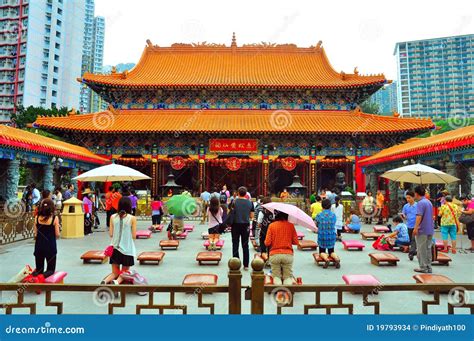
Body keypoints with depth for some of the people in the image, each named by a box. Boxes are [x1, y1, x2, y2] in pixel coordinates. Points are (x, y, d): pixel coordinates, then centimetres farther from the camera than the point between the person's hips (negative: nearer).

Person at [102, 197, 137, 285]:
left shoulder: (113, 217, -2)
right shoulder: (132, 218, -11)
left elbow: (110, 234, 0)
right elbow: (134, 236, -9)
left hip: (115, 248, 3)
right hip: (127, 249, -3)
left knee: (115, 273, 17)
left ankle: (105, 281, -13)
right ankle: (117, 282, -18)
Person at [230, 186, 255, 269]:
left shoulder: (234, 202, -6)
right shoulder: (250, 203, -2)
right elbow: (251, 216, 2)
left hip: (236, 225, -1)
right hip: (246, 225, 1)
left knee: (235, 245, 8)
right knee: (245, 245, 9)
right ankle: (246, 265, 12)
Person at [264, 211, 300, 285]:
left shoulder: (271, 225, -1)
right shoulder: (291, 225, 2)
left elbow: (267, 243, -5)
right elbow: (296, 242, 1)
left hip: (274, 255, 0)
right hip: (288, 254, 0)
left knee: (276, 276, 12)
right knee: (288, 276, 11)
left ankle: (278, 286, -18)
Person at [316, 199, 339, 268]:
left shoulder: (319, 215, -13)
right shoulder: (333, 215, -6)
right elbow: (334, 225, 7)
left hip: (322, 237, -2)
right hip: (332, 237, 2)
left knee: (322, 252, 14)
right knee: (331, 251, 19)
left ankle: (326, 259, -16)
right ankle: (336, 258, -11)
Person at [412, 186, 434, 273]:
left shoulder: (420, 203, -15)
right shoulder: (429, 202, 13)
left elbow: (419, 216, -23)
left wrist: (416, 228, -22)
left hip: (422, 230, -8)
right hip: (430, 230, 9)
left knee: (421, 250, 0)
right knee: (428, 249, 13)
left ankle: (423, 267, 4)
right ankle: (428, 267, 18)